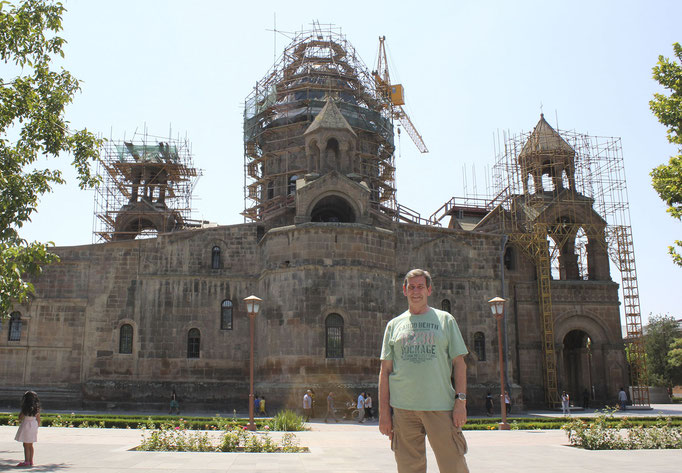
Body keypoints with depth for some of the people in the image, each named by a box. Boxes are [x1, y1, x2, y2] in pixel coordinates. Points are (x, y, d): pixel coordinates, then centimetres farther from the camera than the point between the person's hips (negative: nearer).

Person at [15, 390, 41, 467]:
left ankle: (26, 461, -1)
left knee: (26, 445, 1)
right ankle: (31, 461, 19)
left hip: (26, 425, -6)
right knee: (30, 445, 16)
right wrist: (36, 428, 17)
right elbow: (38, 420, 6)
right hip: (34, 426, 6)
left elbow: (20, 418, -6)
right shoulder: (36, 408, 1)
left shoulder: (25, 408, -14)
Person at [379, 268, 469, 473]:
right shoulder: (394, 324, 12)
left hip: (440, 405, -1)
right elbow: (385, 370, 10)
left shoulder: (445, 320, 9)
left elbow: (459, 363, 6)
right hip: (403, 408, 1)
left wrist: (461, 401, -5)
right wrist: (384, 411, 3)